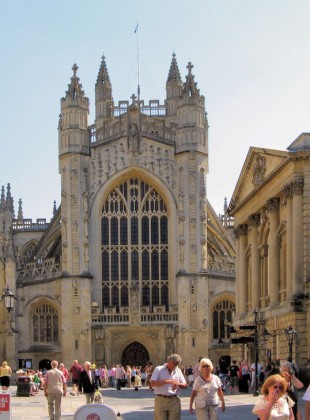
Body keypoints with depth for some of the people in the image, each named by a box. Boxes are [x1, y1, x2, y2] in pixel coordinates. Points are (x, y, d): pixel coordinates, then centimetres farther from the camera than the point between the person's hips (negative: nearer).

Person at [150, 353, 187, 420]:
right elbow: (152, 384, -12)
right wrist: (167, 381, -19)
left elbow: (185, 385, 14)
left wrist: (178, 384, -9)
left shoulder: (178, 371, 13)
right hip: (161, 400, -3)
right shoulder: (158, 369, 1)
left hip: (174, 400, 3)